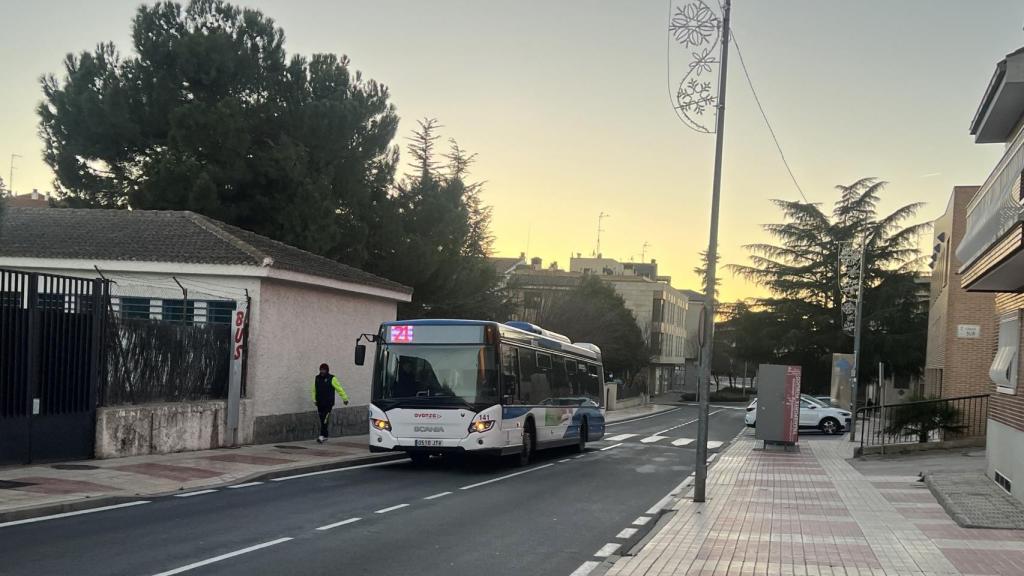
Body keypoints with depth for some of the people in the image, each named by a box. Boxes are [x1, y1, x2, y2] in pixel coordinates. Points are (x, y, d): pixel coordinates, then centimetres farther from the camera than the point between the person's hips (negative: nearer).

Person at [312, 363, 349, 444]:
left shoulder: (331, 378, -4)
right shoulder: (317, 378, 10)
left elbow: (339, 389, 0)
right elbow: (314, 390, 17)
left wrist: (345, 398, 2)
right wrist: (314, 399, 6)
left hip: (328, 404, -5)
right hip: (320, 404, 5)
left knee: (325, 420, -14)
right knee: (322, 421, 9)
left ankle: (322, 436, -20)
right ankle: (325, 436, 19)